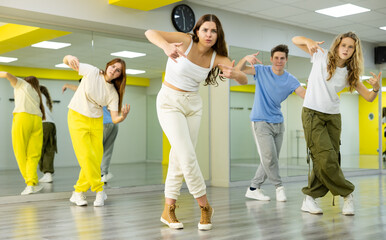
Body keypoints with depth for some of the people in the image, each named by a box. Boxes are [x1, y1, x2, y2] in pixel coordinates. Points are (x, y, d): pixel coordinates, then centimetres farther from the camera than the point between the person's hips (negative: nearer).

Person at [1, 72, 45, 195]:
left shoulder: (23, 84, 20)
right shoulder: (37, 95, 32)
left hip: (23, 117, -4)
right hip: (37, 120, 5)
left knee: (21, 152, 0)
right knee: (33, 154, 2)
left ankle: (31, 182, -3)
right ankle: (31, 183, -14)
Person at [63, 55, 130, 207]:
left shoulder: (113, 93, -4)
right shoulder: (92, 72, -10)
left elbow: (115, 119, -8)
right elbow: (66, 60, -9)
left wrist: (123, 116, -32)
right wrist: (70, 58, -34)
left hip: (96, 122, 4)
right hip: (77, 117, -4)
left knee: (96, 159, 0)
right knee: (87, 157, -13)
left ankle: (78, 193, 16)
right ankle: (99, 191, 1)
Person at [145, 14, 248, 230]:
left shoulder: (217, 58, -5)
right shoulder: (186, 41, -15)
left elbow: (244, 79, -12)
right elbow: (150, 33, -24)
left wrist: (234, 74, -37)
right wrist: (167, 46, -45)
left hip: (193, 105, 4)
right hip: (170, 102, -4)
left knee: (179, 158, 6)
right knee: (188, 156, -13)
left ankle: (168, 210, 16)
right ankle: (205, 206, 3)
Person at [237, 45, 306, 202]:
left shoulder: (290, 80, 2)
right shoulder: (262, 71, -2)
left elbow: (306, 95, -9)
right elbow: (238, 70, -9)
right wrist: (246, 58, -29)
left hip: (278, 123, 4)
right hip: (261, 122, -4)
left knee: (271, 160, 5)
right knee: (269, 157, -14)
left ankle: (253, 189, 16)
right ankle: (279, 186, 4)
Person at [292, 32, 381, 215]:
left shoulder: (350, 74, 7)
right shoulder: (321, 57, -1)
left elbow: (369, 97, 5)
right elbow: (295, 40, 3)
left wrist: (376, 88, -19)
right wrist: (309, 42, -19)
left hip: (333, 117, 4)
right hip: (312, 113, -4)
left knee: (327, 160, -3)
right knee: (326, 158, -13)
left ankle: (309, 199, 9)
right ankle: (347, 194, 5)